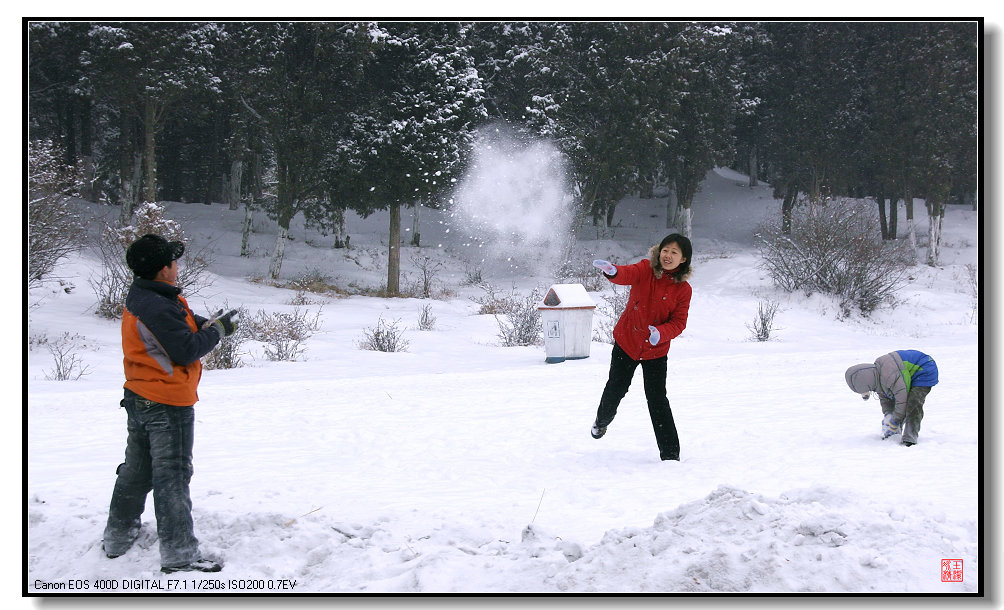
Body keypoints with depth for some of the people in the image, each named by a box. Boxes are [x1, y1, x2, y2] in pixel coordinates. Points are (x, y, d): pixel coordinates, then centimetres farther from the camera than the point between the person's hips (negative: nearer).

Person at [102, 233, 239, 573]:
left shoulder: (138, 299, 7)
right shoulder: (159, 308, -24)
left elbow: (180, 326, 12)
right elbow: (187, 351, -22)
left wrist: (208, 324, -3)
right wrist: (219, 330, -9)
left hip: (138, 401, 10)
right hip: (168, 405, -10)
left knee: (136, 471, 21)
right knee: (172, 477, -3)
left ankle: (117, 538, 32)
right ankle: (179, 555, 3)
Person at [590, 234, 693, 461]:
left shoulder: (683, 289, -8)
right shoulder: (645, 270, -10)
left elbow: (679, 323, -9)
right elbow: (627, 274, -31)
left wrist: (661, 333, -30)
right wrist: (612, 271, -55)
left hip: (655, 351, -1)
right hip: (626, 342, 1)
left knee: (657, 400, -4)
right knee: (616, 389, 14)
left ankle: (670, 453, 5)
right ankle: (602, 420, 47)